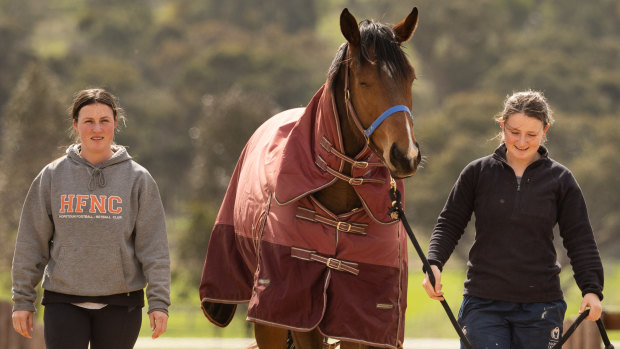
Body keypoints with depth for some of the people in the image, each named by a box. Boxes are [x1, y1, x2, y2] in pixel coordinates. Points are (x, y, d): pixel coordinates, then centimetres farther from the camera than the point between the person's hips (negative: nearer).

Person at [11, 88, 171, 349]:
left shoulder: (138, 178, 3)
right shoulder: (52, 176, 4)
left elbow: (154, 248, 0)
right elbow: (30, 244, 7)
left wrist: (158, 301, -8)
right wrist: (22, 300, 3)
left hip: (120, 303, 0)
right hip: (63, 301, 0)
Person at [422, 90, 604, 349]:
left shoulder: (560, 180, 4)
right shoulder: (477, 172, 3)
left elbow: (579, 239, 4)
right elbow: (450, 223, 7)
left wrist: (592, 289, -8)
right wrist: (434, 263, -10)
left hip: (541, 307, 0)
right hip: (483, 303, 0)